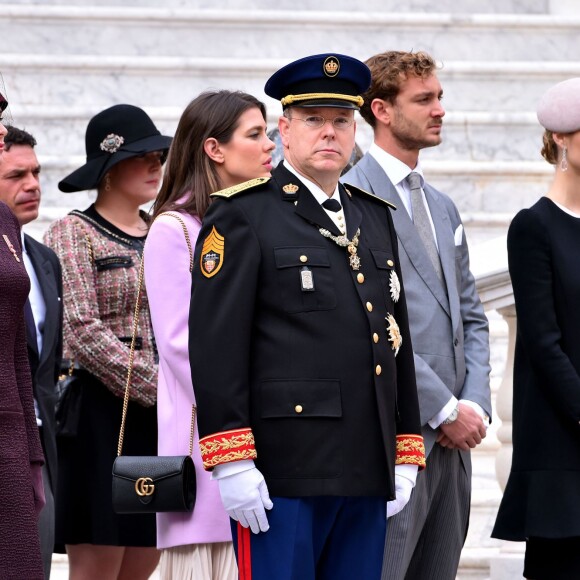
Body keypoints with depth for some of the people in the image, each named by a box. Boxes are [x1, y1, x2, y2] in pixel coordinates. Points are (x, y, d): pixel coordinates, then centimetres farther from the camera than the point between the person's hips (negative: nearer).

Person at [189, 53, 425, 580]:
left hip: (366, 474, 7)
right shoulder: (241, 215, -3)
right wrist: (231, 461, -16)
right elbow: (216, 345, -10)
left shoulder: (375, 217, 18)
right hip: (281, 471, -6)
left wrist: (406, 454, 15)